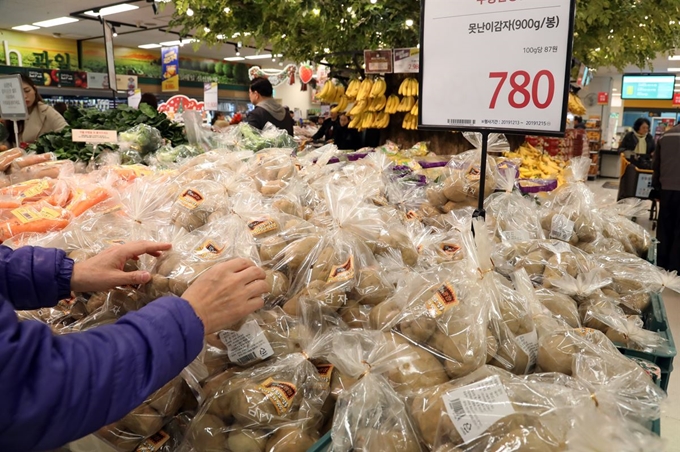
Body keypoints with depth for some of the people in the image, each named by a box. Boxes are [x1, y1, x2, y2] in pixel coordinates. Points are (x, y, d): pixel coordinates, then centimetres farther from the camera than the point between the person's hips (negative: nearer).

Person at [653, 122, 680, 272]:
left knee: (664, 230, 12)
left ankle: (661, 266, 17)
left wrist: (656, 187, 18)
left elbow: (656, 165, 11)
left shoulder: (665, 136, 8)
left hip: (666, 189, 4)